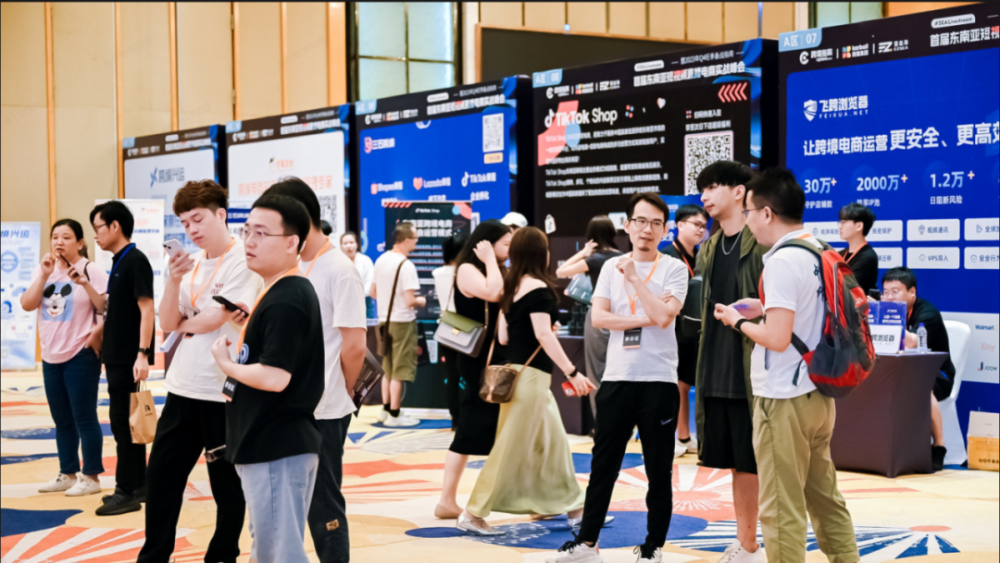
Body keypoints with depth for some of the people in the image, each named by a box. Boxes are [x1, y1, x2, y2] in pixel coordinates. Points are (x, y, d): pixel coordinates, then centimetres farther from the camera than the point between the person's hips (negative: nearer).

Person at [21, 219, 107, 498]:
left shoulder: (91, 270, -9)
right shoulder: (45, 270, 8)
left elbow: (108, 308, -15)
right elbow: (27, 305, -2)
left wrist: (85, 283, -26)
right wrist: (44, 275, -11)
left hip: (81, 356, -6)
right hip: (51, 357, 6)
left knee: (84, 418, -2)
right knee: (62, 420, 13)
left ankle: (91, 477, 6)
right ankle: (68, 474, 24)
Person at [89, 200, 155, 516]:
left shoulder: (135, 260, -13)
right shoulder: (119, 262, 14)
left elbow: (147, 309, -19)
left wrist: (142, 354, -24)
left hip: (130, 357, -9)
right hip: (118, 356, 9)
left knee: (124, 422, -6)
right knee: (126, 422, 13)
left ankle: (127, 492, -1)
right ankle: (139, 485, 20)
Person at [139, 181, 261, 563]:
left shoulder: (242, 262, -11)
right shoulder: (190, 263, 11)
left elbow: (214, 319, -16)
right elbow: (167, 324, 6)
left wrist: (184, 324, 2)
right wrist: (173, 279, -8)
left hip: (224, 391, -7)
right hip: (182, 387, 7)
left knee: (227, 483, 6)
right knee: (161, 477, 10)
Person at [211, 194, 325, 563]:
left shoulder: (284, 301, -19)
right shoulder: (287, 292, 14)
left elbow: (275, 377, -26)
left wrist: (226, 364, -10)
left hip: (277, 448, -11)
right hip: (271, 444, 11)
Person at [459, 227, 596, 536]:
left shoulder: (512, 287, 9)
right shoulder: (538, 288, -15)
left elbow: (503, 336, 9)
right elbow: (544, 335, -21)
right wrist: (572, 372, -23)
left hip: (517, 370, 9)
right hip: (531, 374, -9)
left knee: (553, 441, 16)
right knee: (512, 447, -3)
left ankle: (574, 507, 24)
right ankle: (474, 514, -1)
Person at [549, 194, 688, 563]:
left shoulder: (674, 269, -1)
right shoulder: (612, 267, 9)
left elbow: (664, 316, -16)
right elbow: (599, 317, -2)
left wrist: (634, 277, -10)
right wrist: (645, 320, -10)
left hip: (659, 381, -3)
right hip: (617, 379, 3)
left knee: (659, 470, 4)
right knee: (603, 465, 9)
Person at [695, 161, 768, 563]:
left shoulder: (760, 243, -8)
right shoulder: (710, 248, 15)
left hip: (752, 374, -7)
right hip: (717, 374, 7)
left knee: (755, 463, -3)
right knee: (736, 463, 12)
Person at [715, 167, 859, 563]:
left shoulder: (783, 260, -18)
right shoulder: (820, 251, 10)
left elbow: (778, 338, -22)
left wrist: (738, 322, -6)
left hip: (784, 400, -9)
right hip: (818, 394, 9)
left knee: (782, 510, -1)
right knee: (825, 497, 16)